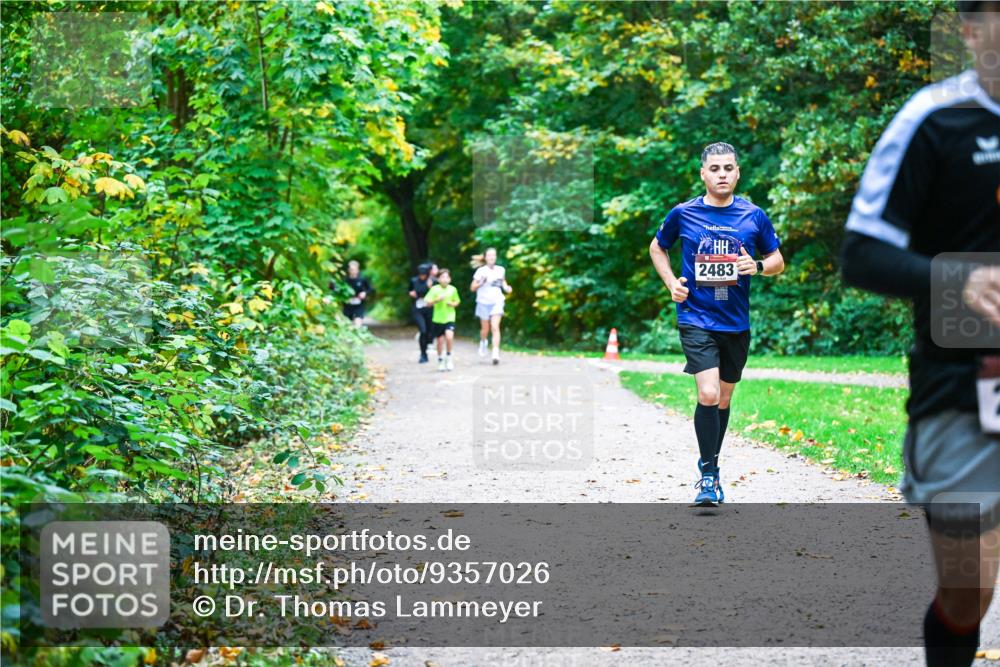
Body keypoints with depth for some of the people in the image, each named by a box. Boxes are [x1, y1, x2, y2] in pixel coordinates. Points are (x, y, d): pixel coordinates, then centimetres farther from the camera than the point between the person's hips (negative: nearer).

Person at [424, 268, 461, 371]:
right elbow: (428, 302, -5)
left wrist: (453, 304, -7)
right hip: (438, 319, 0)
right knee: (440, 341, 7)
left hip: (450, 318, 0)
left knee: (449, 337, -21)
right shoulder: (434, 289, -4)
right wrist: (437, 299, -20)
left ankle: (449, 358, -2)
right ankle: (440, 361, 27)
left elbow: (457, 301, 14)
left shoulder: (453, 289, 1)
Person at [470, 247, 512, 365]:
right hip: (484, 302, -1)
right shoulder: (481, 271, -6)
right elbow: (473, 288, -3)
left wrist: (506, 288, 4)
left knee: (495, 327, -14)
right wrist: (481, 282, -20)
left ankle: (496, 353, -20)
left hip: (497, 301, 1)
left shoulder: (500, 270, 4)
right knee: (485, 329, 10)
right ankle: (483, 342, 45)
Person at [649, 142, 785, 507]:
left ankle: (710, 468, 32)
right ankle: (708, 473, -5)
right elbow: (657, 248, 16)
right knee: (708, 395, -18)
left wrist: (757, 266, -11)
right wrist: (671, 282, 0)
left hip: (736, 323, 3)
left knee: (723, 399, 14)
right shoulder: (683, 214, -2)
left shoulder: (754, 216, 2)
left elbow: (778, 261, 11)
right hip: (696, 320, -3)